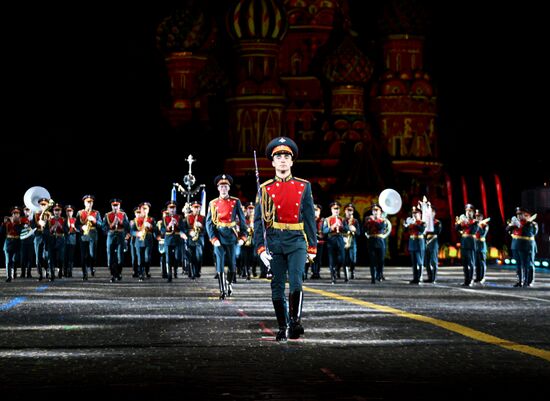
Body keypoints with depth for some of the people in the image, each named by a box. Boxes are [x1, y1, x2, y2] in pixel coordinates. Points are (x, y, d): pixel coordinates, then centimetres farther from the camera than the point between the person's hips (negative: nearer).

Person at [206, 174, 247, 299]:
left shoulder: (236, 202, 4)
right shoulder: (213, 204, 4)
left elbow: (242, 220, 6)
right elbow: (209, 223, 0)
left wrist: (242, 236, 0)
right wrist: (213, 239, -10)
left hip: (232, 236, 1)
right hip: (218, 237, -1)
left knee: (232, 263, 6)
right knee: (220, 264, -6)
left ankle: (229, 283, 31)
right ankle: (222, 290, -4)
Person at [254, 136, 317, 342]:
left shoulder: (303, 187, 7)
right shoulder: (265, 189, 5)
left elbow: (310, 218, 9)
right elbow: (258, 220, 3)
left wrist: (312, 246, 6)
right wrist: (260, 247, -7)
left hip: (297, 241, -1)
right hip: (274, 243, 1)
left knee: (296, 282, -17)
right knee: (277, 287, 3)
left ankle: (295, 321, -13)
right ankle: (283, 328, 10)